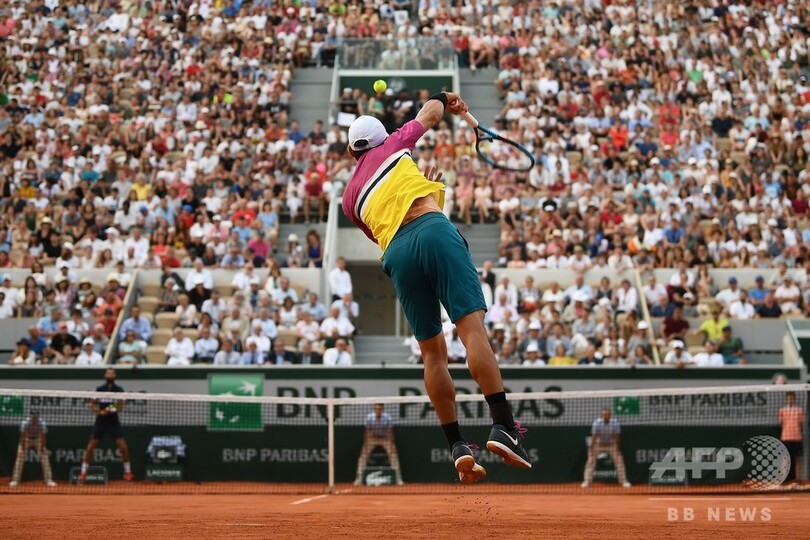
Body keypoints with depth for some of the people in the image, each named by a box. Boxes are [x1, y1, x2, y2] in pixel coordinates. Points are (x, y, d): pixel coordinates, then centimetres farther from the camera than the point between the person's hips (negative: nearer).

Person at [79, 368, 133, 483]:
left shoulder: (119, 390, -1)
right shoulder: (99, 390, 3)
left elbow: (121, 407, -4)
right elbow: (92, 405, 6)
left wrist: (114, 409, -24)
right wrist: (99, 411, -14)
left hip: (114, 421, -1)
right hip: (101, 421, 1)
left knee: (122, 446, -10)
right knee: (91, 446, -4)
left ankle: (127, 472, 5)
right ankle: (83, 473, 5)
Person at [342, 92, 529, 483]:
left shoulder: (350, 197, 29)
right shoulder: (392, 146, 24)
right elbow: (430, 111, 36)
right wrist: (444, 99, 58)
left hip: (395, 252, 3)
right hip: (433, 229, -3)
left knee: (432, 351, 10)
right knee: (472, 327, -14)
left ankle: (457, 446, 4)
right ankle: (503, 426, -29)